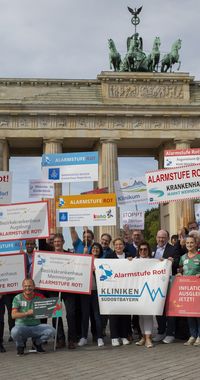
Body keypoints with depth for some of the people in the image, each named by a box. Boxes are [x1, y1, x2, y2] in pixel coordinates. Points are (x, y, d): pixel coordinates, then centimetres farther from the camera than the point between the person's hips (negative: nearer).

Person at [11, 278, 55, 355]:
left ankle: (37, 342, 11)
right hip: (22, 326, -2)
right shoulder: (18, 298, -2)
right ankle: (20, 345, 3)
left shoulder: (39, 297, 3)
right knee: (14, 332, -35)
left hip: (36, 326, 2)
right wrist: (27, 313, -24)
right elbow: (13, 315, -11)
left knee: (51, 331, -22)